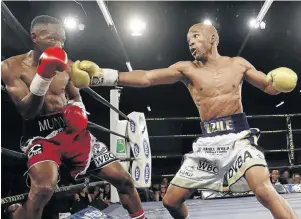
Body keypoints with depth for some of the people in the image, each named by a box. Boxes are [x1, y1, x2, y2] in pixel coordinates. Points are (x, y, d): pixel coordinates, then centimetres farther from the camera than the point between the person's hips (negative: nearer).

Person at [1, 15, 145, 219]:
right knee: (44, 187, -35)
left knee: (122, 178, 2)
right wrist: (43, 76, -24)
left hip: (73, 131, 5)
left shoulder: (66, 65, 6)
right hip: (39, 135, -4)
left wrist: (78, 111, -2)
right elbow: (27, 112, -13)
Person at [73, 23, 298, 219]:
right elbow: (145, 77, -6)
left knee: (264, 191, -28)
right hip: (208, 142, 3)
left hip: (238, 137, -2)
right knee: (171, 200, 6)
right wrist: (100, 77, -16)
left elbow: (270, 86, 15)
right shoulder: (186, 69, 4)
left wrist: (280, 81, -10)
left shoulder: (238, 64, 6)